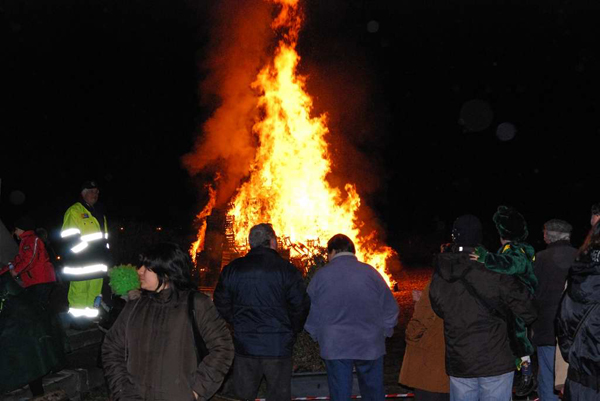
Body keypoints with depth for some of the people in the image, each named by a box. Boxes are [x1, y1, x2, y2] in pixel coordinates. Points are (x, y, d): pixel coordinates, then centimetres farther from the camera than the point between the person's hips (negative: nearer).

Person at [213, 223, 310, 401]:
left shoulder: (232, 269, 2)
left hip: (244, 346, 3)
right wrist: (291, 333, 9)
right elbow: (301, 306, -7)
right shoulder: (287, 269, -7)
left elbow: (221, 304, 6)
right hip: (278, 347, -2)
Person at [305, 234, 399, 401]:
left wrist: (317, 337, 20)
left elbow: (310, 312, 7)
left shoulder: (321, 275, -2)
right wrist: (383, 333, 14)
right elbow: (390, 309, 1)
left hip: (334, 347, 0)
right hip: (369, 345, 0)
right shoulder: (370, 273, -4)